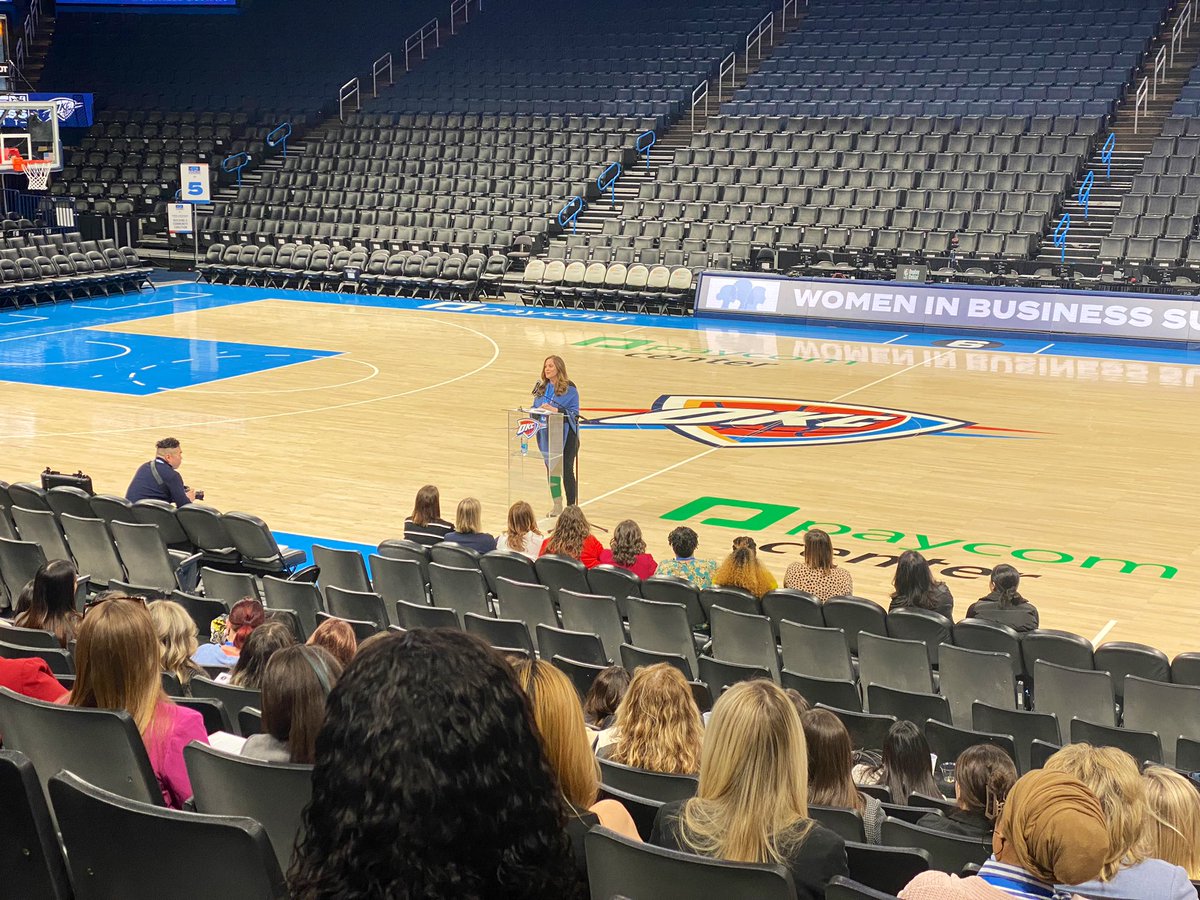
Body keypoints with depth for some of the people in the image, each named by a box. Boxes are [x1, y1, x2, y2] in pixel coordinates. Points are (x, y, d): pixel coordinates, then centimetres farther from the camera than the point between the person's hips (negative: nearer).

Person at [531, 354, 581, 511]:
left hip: (566, 434, -5)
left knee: (566, 469, -3)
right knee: (551, 468, 10)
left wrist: (555, 410, -23)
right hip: (547, 433, 5)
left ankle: (571, 506, 5)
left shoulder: (569, 388, -8)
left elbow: (574, 412, -11)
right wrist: (540, 410, -10)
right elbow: (534, 408, 13)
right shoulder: (541, 387, 9)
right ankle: (557, 505, 21)